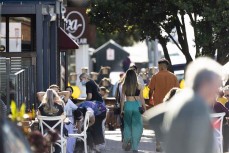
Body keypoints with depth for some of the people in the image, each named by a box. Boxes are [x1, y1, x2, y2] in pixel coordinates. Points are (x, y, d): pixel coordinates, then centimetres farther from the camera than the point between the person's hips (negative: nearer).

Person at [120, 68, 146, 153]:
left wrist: (122, 109, 9)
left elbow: (122, 98, 2)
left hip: (127, 105, 1)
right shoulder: (139, 86, -2)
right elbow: (142, 99, 1)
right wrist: (144, 108, 10)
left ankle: (126, 142, 14)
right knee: (136, 126, 4)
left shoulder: (124, 86, -1)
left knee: (127, 124, 18)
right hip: (137, 105, -1)